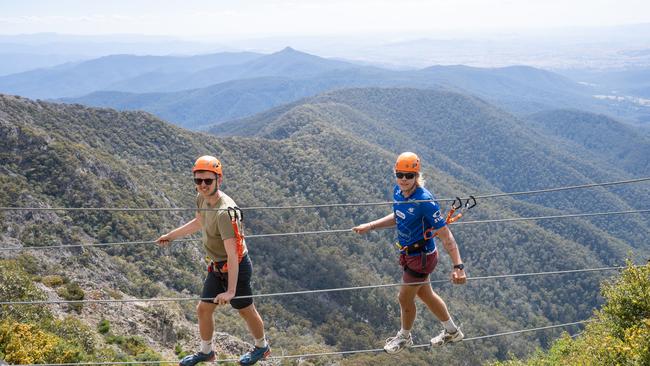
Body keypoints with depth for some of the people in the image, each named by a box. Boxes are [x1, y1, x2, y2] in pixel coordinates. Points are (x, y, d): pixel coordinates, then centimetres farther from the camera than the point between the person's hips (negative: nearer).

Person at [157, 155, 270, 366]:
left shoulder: (224, 212, -32)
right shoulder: (202, 198, -5)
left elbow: (232, 255, -34)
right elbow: (199, 222, 20)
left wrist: (231, 291, -36)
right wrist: (172, 235, 28)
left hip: (236, 267, -8)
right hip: (216, 267, 8)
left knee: (246, 311, 13)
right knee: (203, 310, 15)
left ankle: (262, 347, 39)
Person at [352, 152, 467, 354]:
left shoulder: (425, 201, -30)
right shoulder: (398, 192, -7)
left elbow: (445, 235, -29)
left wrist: (458, 266, -34)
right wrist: (370, 226, 11)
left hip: (421, 257, -8)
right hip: (408, 253, 8)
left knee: (405, 299, 10)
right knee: (426, 294, 24)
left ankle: (404, 337, 39)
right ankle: (452, 331, 45)